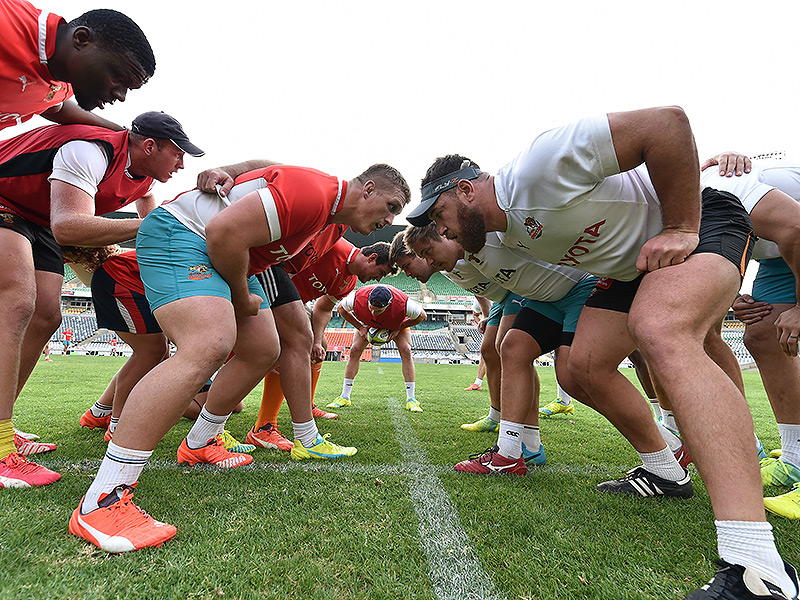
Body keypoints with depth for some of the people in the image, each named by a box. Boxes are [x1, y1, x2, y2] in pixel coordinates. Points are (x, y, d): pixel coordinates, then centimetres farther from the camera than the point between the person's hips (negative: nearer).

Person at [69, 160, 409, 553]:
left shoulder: (325, 210, 11)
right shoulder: (312, 194, -24)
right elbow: (224, 231, -29)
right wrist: (243, 298, -15)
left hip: (224, 256, 11)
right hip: (179, 232, -11)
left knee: (263, 352, 9)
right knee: (208, 347, -31)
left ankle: (199, 444, 26)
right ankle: (101, 502, -28)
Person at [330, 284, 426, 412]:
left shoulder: (403, 303, -44)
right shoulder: (358, 297, -40)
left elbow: (422, 316, -22)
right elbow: (341, 308, -15)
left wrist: (398, 329, -24)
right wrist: (360, 327, -20)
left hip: (398, 324, -1)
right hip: (368, 323, 2)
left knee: (406, 351, -20)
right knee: (354, 351, -11)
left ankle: (411, 399, -13)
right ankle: (344, 397, -1)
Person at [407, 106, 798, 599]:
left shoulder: (539, 167, -27)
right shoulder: (505, 233, 2)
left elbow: (668, 120, -27)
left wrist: (679, 228, -25)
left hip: (699, 219, -9)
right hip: (632, 265, 9)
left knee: (661, 333, -36)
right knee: (585, 366, 1)